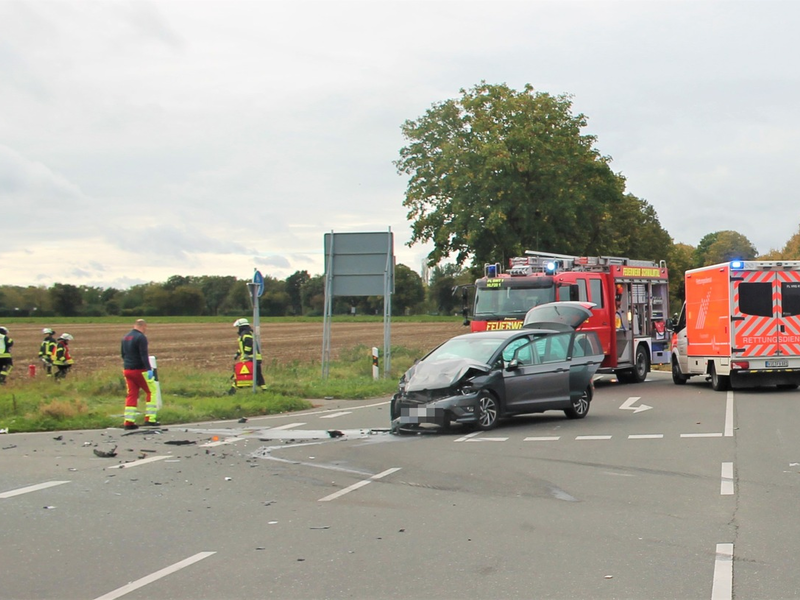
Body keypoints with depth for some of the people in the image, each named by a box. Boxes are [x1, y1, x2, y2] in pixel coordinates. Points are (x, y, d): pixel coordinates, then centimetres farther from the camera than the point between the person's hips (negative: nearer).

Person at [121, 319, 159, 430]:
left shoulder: (125, 337, 13)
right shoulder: (141, 337, -12)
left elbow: (123, 354, 21)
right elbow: (144, 355, -20)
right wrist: (148, 369, -21)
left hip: (127, 370, 7)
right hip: (139, 370, -7)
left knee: (131, 395, 9)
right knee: (151, 391, 4)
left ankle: (128, 421, 3)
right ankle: (150, 419, -1)